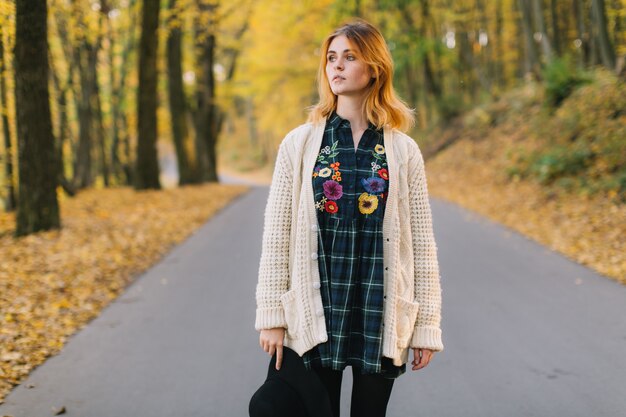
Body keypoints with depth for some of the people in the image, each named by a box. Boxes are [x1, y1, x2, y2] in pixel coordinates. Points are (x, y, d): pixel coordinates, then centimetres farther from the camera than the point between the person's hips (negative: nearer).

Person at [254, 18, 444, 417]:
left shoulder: (404, 150, 2)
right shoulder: (300, 143, 1)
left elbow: (422, 242, 2)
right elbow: (276, 235, 1)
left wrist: (428, 323, 1)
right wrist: (271, 314, -3)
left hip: (381, 311, 0)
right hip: (316, 310, 0)